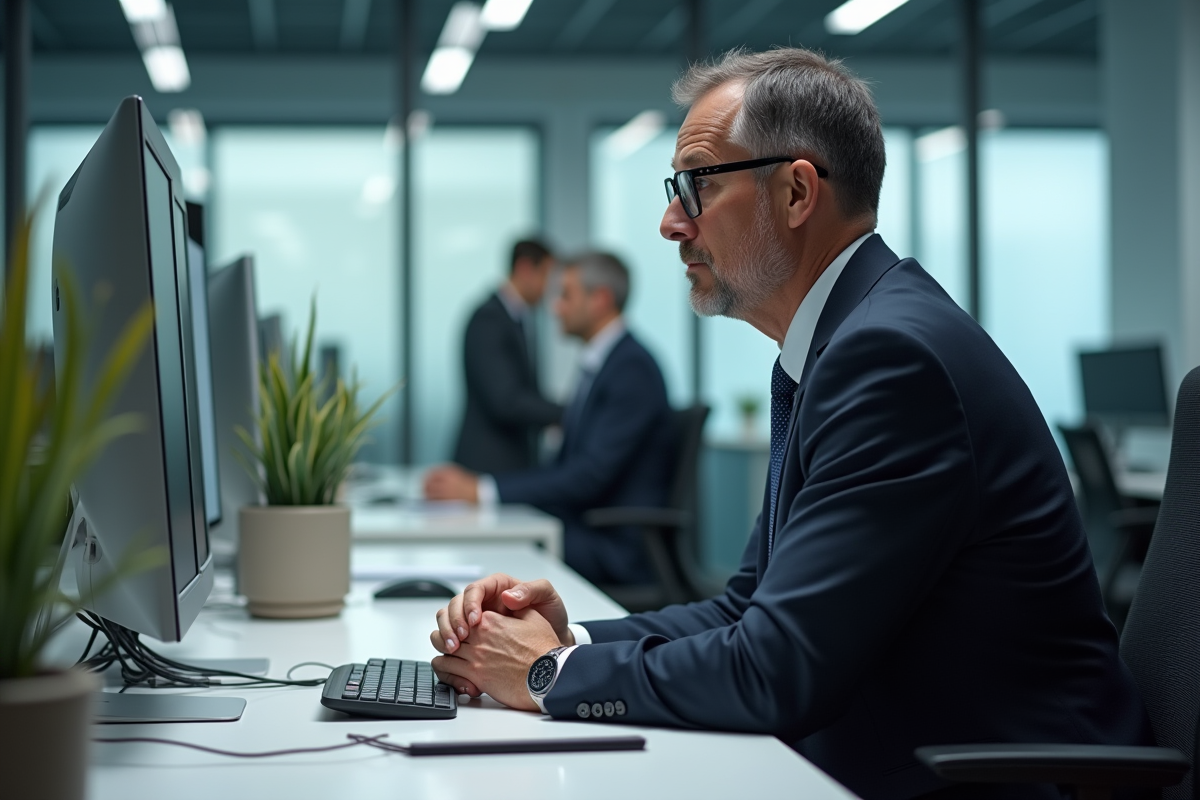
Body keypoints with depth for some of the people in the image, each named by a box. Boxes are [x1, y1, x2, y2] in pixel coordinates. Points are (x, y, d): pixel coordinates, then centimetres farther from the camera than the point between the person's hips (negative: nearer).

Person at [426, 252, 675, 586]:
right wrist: (474, 484, 1)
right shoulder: (597, 366, 16)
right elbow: (565, 470, 14)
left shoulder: (632, 369, -13)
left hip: (615, 548, -8)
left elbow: (588, 477, -21)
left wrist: (483, 490, -21)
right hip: (582, 531, 8)